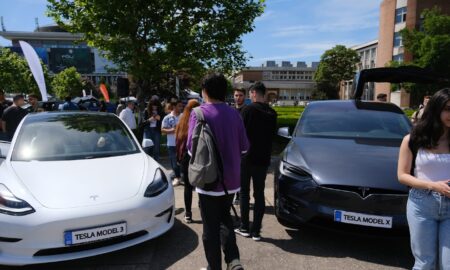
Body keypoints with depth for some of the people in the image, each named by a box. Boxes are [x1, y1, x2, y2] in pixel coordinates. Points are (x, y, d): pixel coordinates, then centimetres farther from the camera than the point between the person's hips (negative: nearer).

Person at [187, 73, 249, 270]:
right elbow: (244, 146, 3)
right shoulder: (234, 114, 0)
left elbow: (192, 148, -14)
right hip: (231, 178, 5)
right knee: (225, 218, 23)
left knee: (210, 227, 10)